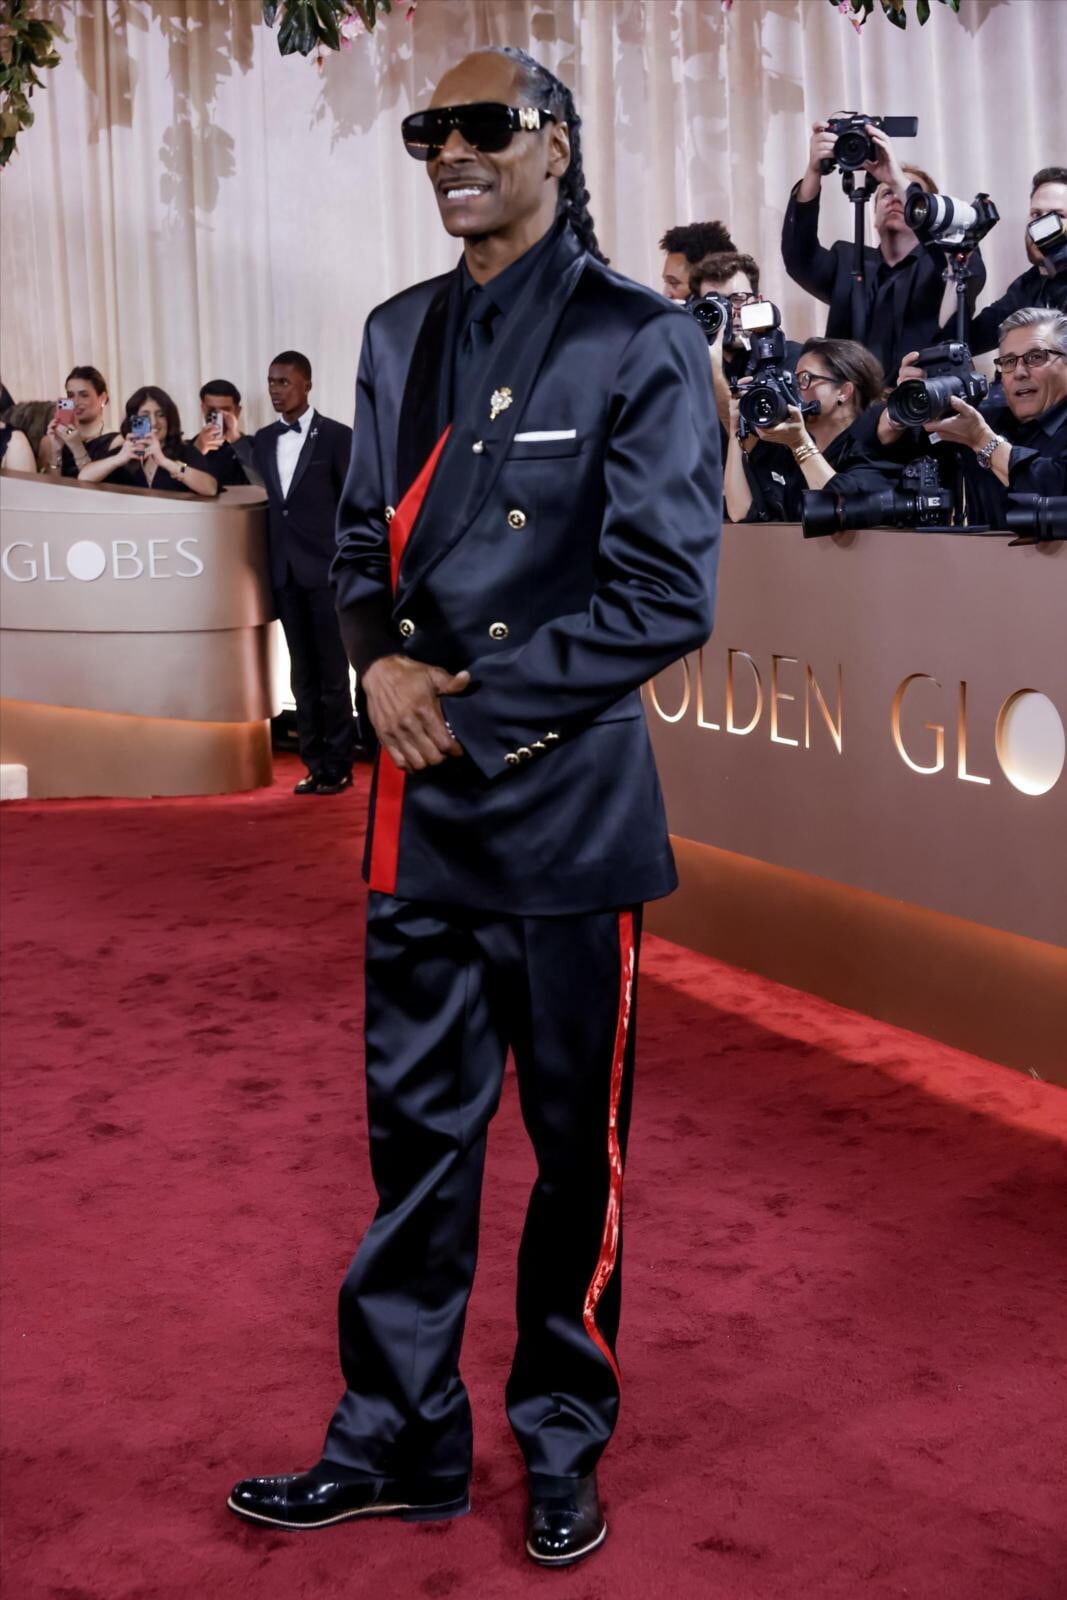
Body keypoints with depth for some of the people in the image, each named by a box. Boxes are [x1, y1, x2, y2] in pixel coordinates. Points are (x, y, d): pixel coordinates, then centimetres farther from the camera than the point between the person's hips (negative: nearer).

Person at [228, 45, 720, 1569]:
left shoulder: (642, 339, -5)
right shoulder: (399, 333, 12)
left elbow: (667, 595, -12)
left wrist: (473, 694, -14)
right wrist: (381, 661, -5)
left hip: (569, 803, -5)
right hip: (424, 801, 5)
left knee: (578, 1141, 9)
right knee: (415, 1127, 11)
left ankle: (564, 1448, 26)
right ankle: (401, 1441, 25)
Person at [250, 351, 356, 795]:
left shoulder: (336, 436, -3)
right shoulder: (263, 440, 12)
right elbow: (267, 501, 14)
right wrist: (269, 562, 7)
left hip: (327, 569, -5)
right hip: (285, 571, 5)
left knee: (332, 672, -1)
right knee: (303, 674, 8)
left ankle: (338, 767, 5)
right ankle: (314, 764, 12)